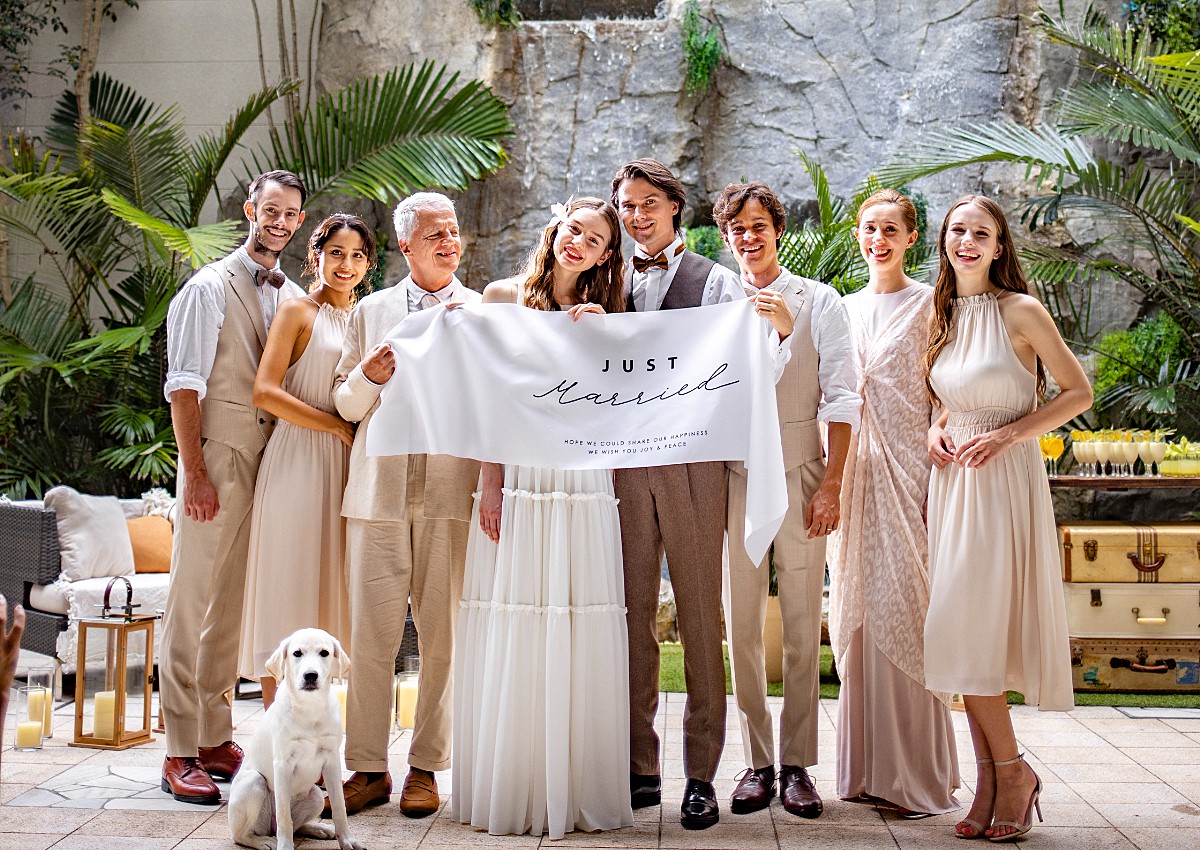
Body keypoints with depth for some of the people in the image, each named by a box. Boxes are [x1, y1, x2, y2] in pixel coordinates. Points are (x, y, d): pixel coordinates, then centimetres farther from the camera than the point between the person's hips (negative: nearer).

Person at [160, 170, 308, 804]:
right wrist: (195, 474, -13)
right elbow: (184, 386, -7)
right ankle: (180, 754, 1)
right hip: (219, 458, -5)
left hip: (273, 461, 5)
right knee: (194, 602, -4)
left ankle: (215, 739, 18)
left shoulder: (296, 299, 15)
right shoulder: (210, 288, -1)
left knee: (235, 604, 9)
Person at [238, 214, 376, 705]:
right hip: (298, 461, -6)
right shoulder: (298, 312, 0)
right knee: (286, 590, -4)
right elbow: (265, 392, -11)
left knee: (332, 588, 5)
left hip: (347, 464, 6)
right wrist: (336, 425, -12)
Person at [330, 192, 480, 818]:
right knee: (371, 636, -1)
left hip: (452, 491, -1)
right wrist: (368, 377, -5)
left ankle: (425, 768, 11)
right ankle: (369, 770, 8)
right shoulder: (371, 310, 15)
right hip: (379, 490, 1)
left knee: (443, 637, 0)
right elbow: (346, 405, 14)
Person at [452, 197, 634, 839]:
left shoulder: (602, 315, 14)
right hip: (515, 479, -1)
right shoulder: (503, 297, 9)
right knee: (508, 634, -1)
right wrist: (490, 483, -5)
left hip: (582, 485, 1)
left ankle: (573, 791, 9)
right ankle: (505, 790, 9)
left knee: (577, 639, 0)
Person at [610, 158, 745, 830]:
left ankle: (701, 776, 5)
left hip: (693, 460, -2)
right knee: (633, 616, 5)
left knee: (700, 617, -1)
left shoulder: (716, 281, 9)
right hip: (624, 464, 3)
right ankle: (640, 768, 14)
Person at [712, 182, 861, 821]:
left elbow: (840, 398, 1)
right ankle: (757, 763, 13)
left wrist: (831, 484, -6)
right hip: (735, 476, 1)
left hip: (801, 476, -1)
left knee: (802, 630, 1)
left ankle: (798, 766, 9)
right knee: (742, 629, 4)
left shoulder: (819, 301, 6)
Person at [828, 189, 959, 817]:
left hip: (908, 467, -5)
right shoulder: (843, 309, 17)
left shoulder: (929, 305, 1)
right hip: (852, 470, 5)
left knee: (905, 610, -8)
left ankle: (920, 775, 1)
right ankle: (866, 770, 15)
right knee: (857, 612, 6)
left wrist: (939, 475, -12)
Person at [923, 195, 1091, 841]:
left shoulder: (1021, 311, -5)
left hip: (1005, 479, -6)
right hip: (953, 480, 6)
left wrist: (1009, 432, -13)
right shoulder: (941, 317, 12)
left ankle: (1011, 771, 8)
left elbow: (1078, 392, -4)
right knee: (963, 636, 4)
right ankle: (992, 783, 13)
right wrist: (937, 429, 4)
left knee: (968, 633, -10)